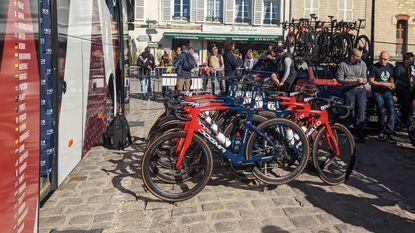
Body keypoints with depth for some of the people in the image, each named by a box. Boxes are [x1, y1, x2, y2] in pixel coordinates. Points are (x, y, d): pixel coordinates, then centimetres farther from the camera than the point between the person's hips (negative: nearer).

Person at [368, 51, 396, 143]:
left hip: (387, 92, 4)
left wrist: (392, 84, 4)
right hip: (377, 92, -4)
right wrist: (384, 84, -15)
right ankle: (382, 131, 9)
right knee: (381, 111, -8)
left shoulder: (390, 67, 12)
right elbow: (371, 81, -9)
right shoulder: (374, 67, -6)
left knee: (391, 110, -10)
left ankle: (388, 133, -10)